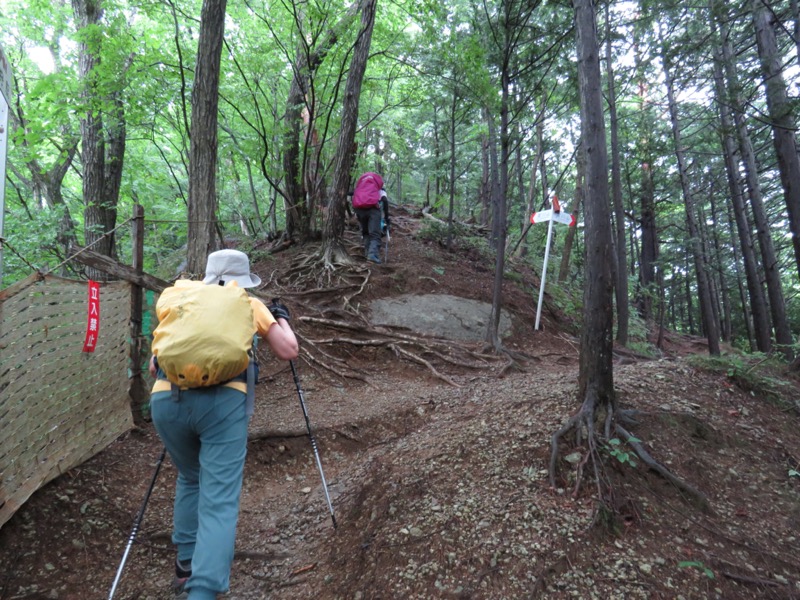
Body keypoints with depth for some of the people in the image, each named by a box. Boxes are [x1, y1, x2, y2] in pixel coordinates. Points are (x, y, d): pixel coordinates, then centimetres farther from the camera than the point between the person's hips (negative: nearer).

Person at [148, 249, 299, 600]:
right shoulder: (250, 304, 19)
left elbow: (153, 366, 27)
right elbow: (288, 351, 16)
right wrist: (282, 318, 34)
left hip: (165, 399, 4)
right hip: (222, 399, -4)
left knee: (190, 479, 28)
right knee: (219, 500, -2)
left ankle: (186, 566, 35)